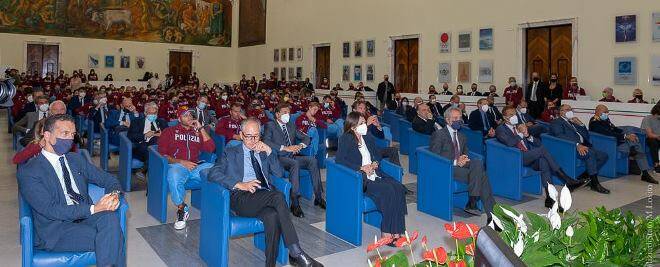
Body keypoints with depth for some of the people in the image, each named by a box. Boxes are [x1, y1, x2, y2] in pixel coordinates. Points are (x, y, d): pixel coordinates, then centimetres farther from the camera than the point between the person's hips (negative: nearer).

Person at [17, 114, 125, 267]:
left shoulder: (77, 159, 15)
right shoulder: (28, 172, -4)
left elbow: (108, 179, 15)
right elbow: (51, 210, -13)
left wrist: (114, 194, -10)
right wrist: (93, 209, -22)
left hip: (85, 219, 5)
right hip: (55, 231, -5)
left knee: (110, 217, -30)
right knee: (109, 240, -30)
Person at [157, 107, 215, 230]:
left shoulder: (198, 132, 26)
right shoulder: (169, 131, 19)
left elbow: (210, 148, 11)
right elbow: (162, 154, 6)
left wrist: (201, 129, 8)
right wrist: (181, 162, -9)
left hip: (196, 166, 2)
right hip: (177, 165, -2)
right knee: (174, 177, -40)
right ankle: (181, 210, -19)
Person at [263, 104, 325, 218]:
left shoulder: (291, 125, 23)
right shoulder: (270, 126, 5)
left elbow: (306, 138, 22)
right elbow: (266, 142, -12)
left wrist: (300, 145, -2)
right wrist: (285, 148, -19)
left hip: (293, 156, 6)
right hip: (279, 158, -6)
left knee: (312, 160, -22)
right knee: (295, 164, -37)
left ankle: (318, 197, -21)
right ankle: (295, 203, -38)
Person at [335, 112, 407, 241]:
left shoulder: (368, 138, 19)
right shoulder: (346, 139, -1)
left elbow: (377, 155, 26)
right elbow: (339, 159, -12)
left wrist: (375, 163, 2)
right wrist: (361, 167, -16)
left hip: (375, 175, 7)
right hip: (360, 178, -6)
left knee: (399, 188, -20)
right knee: (388, 191, -28)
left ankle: (396, 231, -22)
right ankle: (386, 233, -20)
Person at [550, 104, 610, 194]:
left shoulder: (573, 122, 30)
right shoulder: (556, 122, 6)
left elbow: (586, 136, 22)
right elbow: (561, 136, -14)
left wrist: (580, 124, 6)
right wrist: (577, 145, -27)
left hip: (583, 147, 8)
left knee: (603, 156, -10)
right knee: (590, 153, -32)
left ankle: (584, 176, -8)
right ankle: (595, 184, -26)